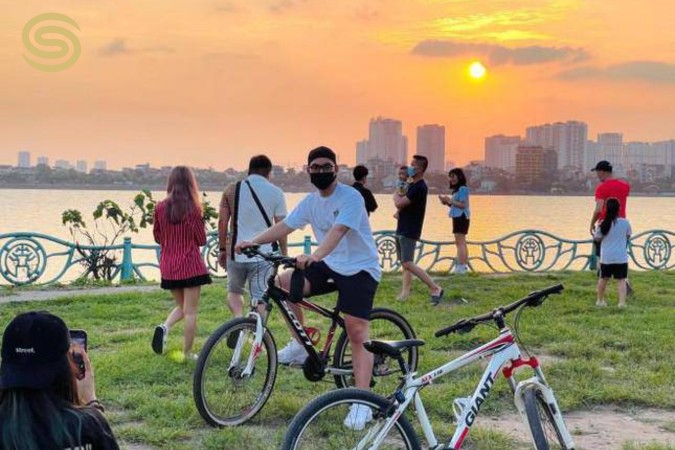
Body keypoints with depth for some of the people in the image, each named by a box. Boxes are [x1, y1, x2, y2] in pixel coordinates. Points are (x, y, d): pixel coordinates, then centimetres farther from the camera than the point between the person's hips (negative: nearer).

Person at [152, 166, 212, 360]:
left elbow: (157, 237, 10)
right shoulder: (192, 208, -13)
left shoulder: (160, 207, -1)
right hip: (190, 265, -4)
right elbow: (201, 240, -6)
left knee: (181, 306, 21)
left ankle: (165, 326, -5)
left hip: (168, 266, 4)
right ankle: (187, 353, 8)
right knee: (190, 311, 5)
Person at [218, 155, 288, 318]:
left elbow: (222, 222, 3)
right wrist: (284, 255, 9)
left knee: (234, 291, 21)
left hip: (236, 253, 2)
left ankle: (239, 318, -3)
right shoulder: (276, 193, -2)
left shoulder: (231, 190, 3)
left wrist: (222, 249, 14)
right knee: (260, 299, 4)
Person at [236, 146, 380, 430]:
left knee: (356, 333, -14)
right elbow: (285, 226, 2)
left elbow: (338, 231, -33)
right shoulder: (311, 201, 5)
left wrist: (315, 256, -48)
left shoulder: (350, 197, -18)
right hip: (329, 265, 7)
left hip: (360, 269, -7)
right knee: (284, 283, -13)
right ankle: (300, 345, 3)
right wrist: (254, 242, -12)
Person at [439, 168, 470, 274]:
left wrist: (450, 201, -17)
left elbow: (463, 205, -19)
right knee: (462, 243, 14)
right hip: (458, 217, 11)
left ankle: (461, 266, -15)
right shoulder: (457, 189, 17)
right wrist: (446, 202, 4)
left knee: (459, 242, -13)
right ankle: (465, 265, 19)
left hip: (461, 217, -11)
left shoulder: (462, 188, -12)